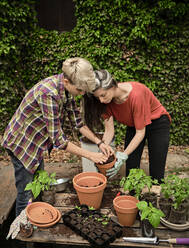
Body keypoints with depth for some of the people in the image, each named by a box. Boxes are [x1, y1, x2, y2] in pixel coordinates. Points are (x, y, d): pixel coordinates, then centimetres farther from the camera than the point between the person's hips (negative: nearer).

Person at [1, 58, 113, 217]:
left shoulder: (67, 87, -9)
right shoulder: (49, 93, -36)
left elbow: (77, 120, 2)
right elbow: (58, 140, -32)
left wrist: (99, 142, -5)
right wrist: (90, 155, -25)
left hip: (35, 142, 9)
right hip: (21, 143, -8)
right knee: (26, 194, 3)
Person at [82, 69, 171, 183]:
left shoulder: (136, 95, -37)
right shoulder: (106, 100, -20)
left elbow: (140, 132, -28)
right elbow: (109, 130, -16)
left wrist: (123, 155, -32)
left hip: (157, 123, -5)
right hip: (133, 125, 5)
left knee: (156, 174, -4)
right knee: (131, 169, 1)